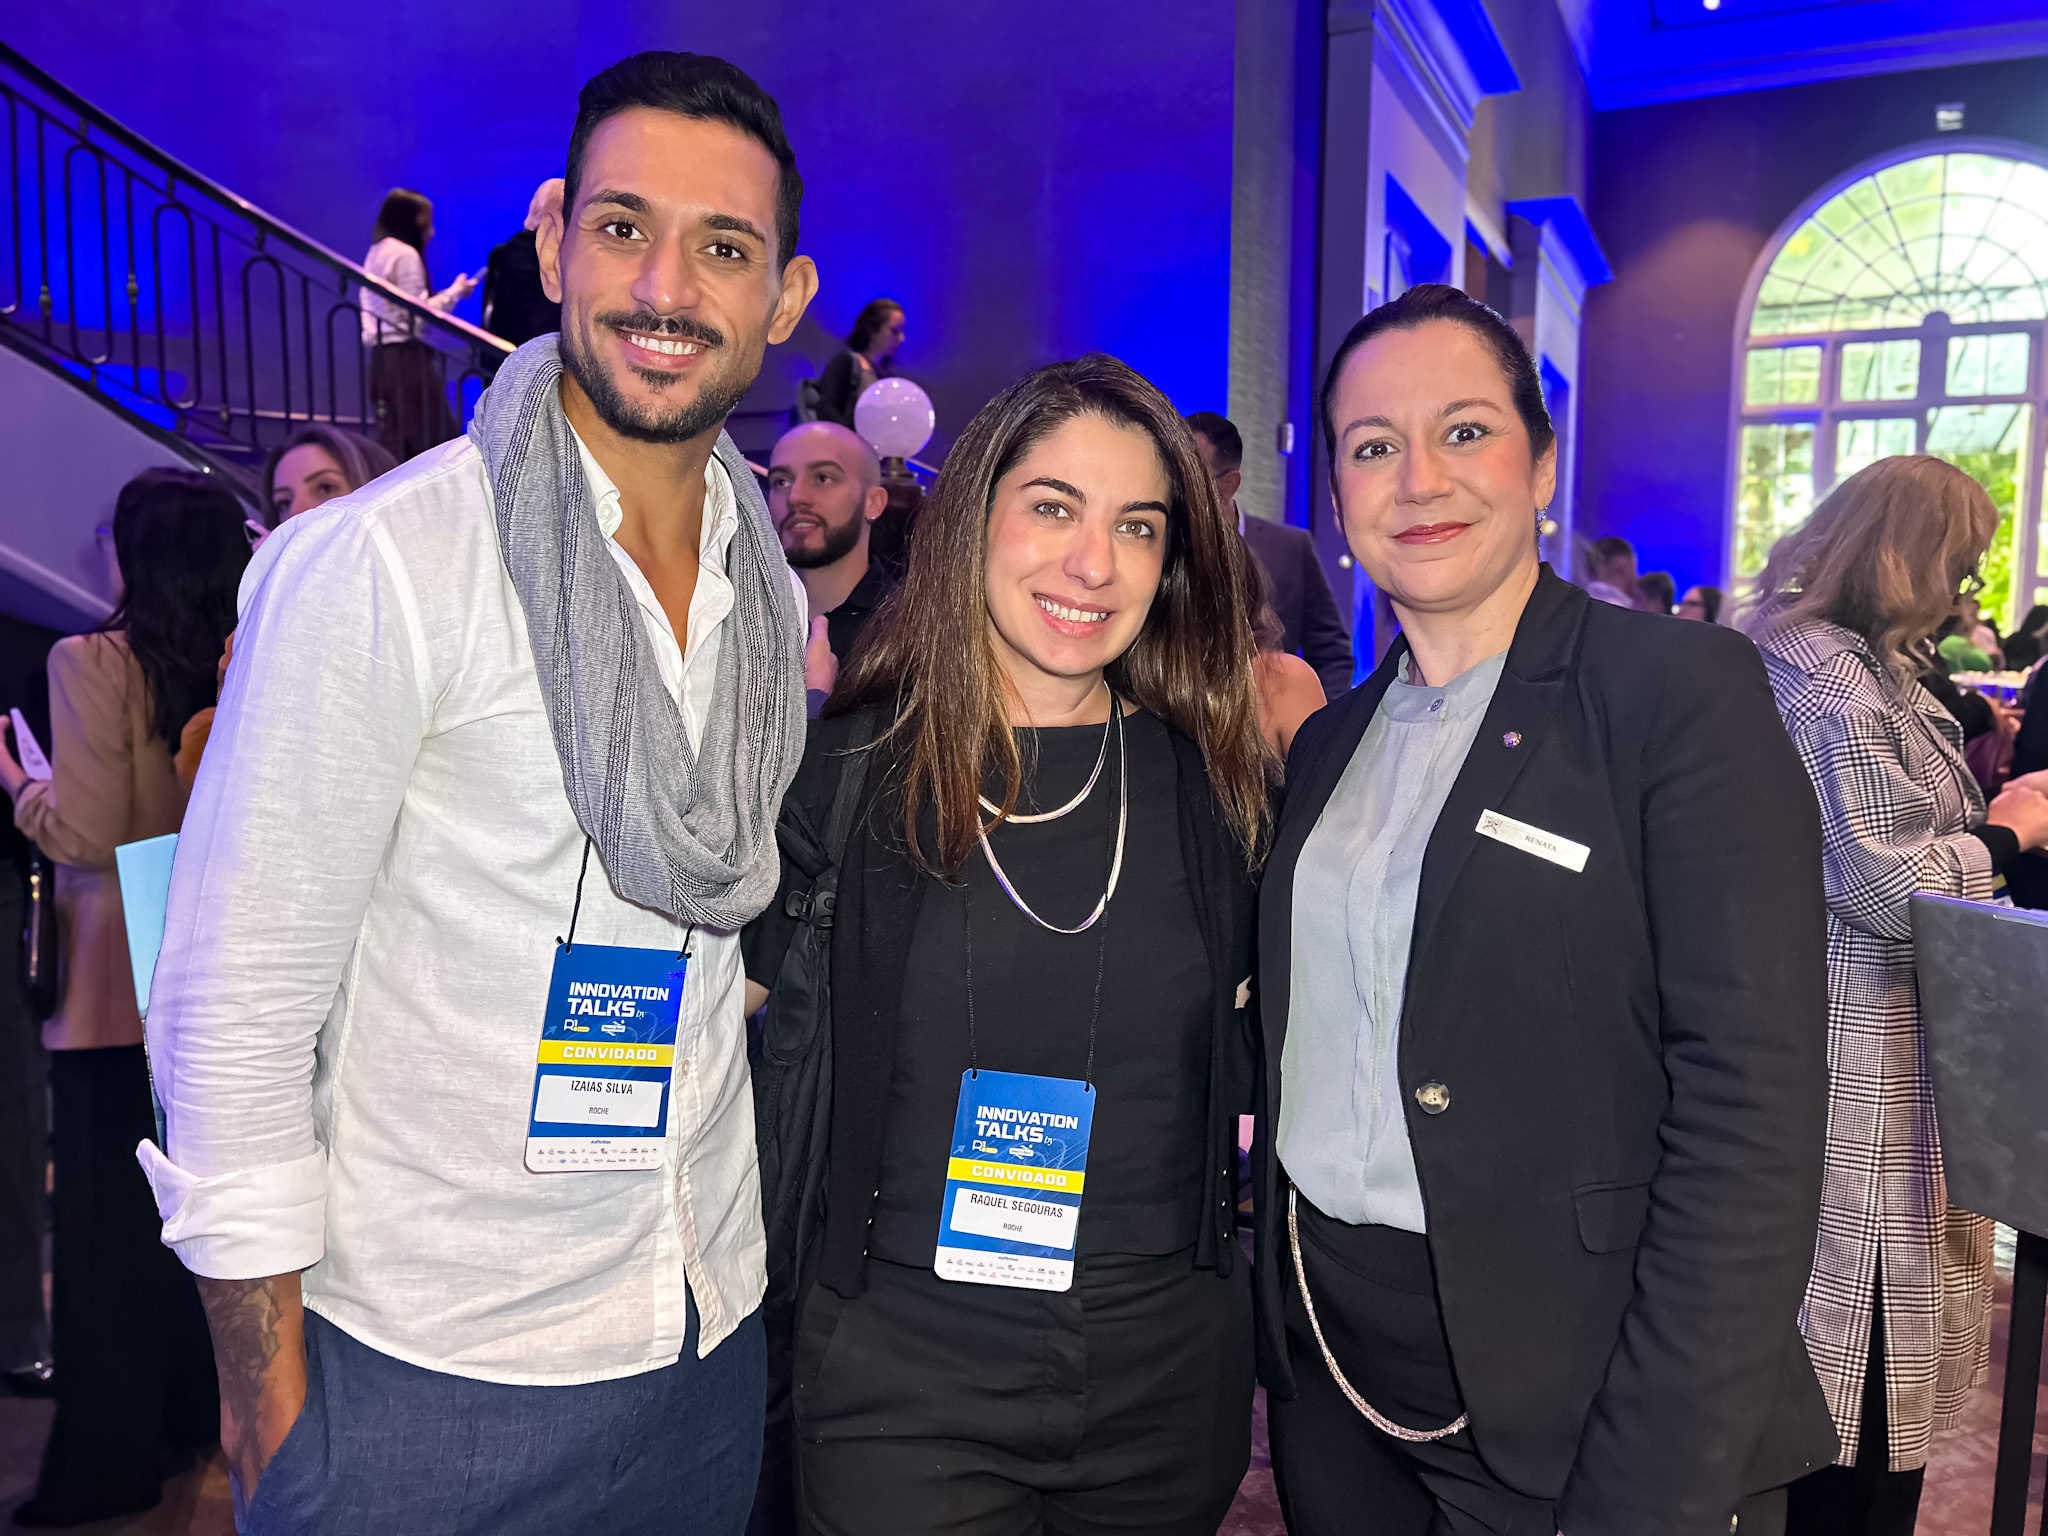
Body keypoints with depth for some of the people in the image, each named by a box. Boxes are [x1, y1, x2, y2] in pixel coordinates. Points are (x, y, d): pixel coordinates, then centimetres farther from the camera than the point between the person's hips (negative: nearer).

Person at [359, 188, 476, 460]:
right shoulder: (406, 254, -9)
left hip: (381, 356, 9)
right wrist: (454, 292, -4)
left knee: (394, 442, 7)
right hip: (407, 355, -9)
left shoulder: (376, 253, 18)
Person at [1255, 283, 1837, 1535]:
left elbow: (1752, 1111, -17)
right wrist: (1279, 1334, 3)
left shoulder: (1683, 686, -11)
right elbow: (1306, 1058, 10)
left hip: (1570, 1410, -5)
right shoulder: (1330, 742, 6)